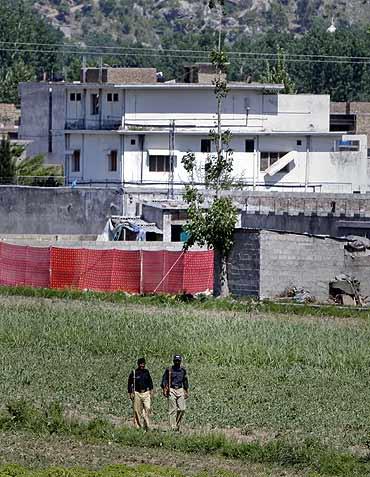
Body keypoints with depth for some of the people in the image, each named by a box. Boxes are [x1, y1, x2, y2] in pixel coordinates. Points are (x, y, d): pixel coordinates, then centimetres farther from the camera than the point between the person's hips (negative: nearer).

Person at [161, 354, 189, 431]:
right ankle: (173, 427, -4)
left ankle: (177, 424, 11)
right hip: (171, 390, -3)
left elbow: (185, 381, 21)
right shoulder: (169, 370, 0)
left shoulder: (183, 370, 12)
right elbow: (164, 380, 2)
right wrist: (164, 390, -8)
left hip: (180, 390, 3)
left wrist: (186, 391, 18)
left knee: (182, 409, -6)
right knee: (172, 410, -5)